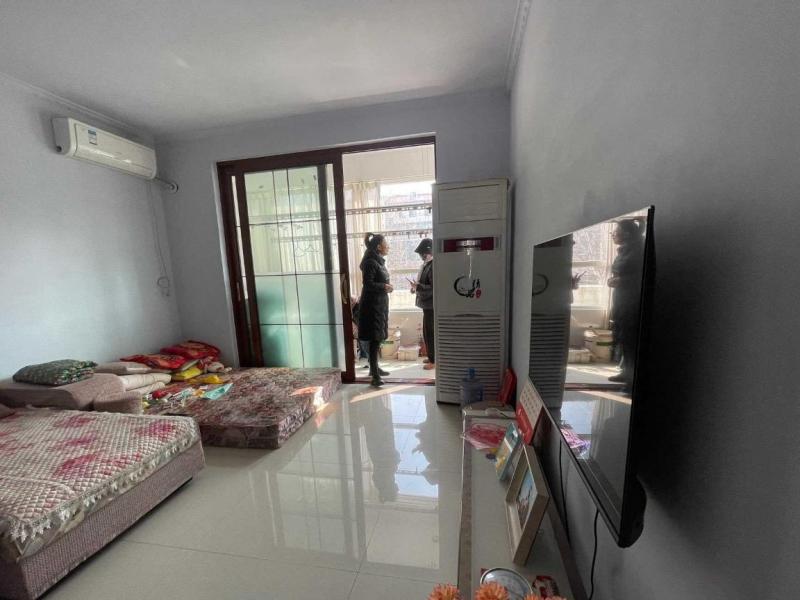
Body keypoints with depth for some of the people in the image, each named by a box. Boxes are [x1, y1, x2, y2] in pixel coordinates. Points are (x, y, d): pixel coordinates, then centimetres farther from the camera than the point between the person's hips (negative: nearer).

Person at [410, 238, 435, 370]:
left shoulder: (433, 266, -18)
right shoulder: (427, 264, 12)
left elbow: (434, 288, -23)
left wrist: (418, 287, -21)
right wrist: (416, 287, 7)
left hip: (431, 305, -10)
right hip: (427, 304, 10)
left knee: (429, 333, -2)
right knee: (428, 332, 17)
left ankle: (434, 361, 10)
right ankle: (432, 357, 30)